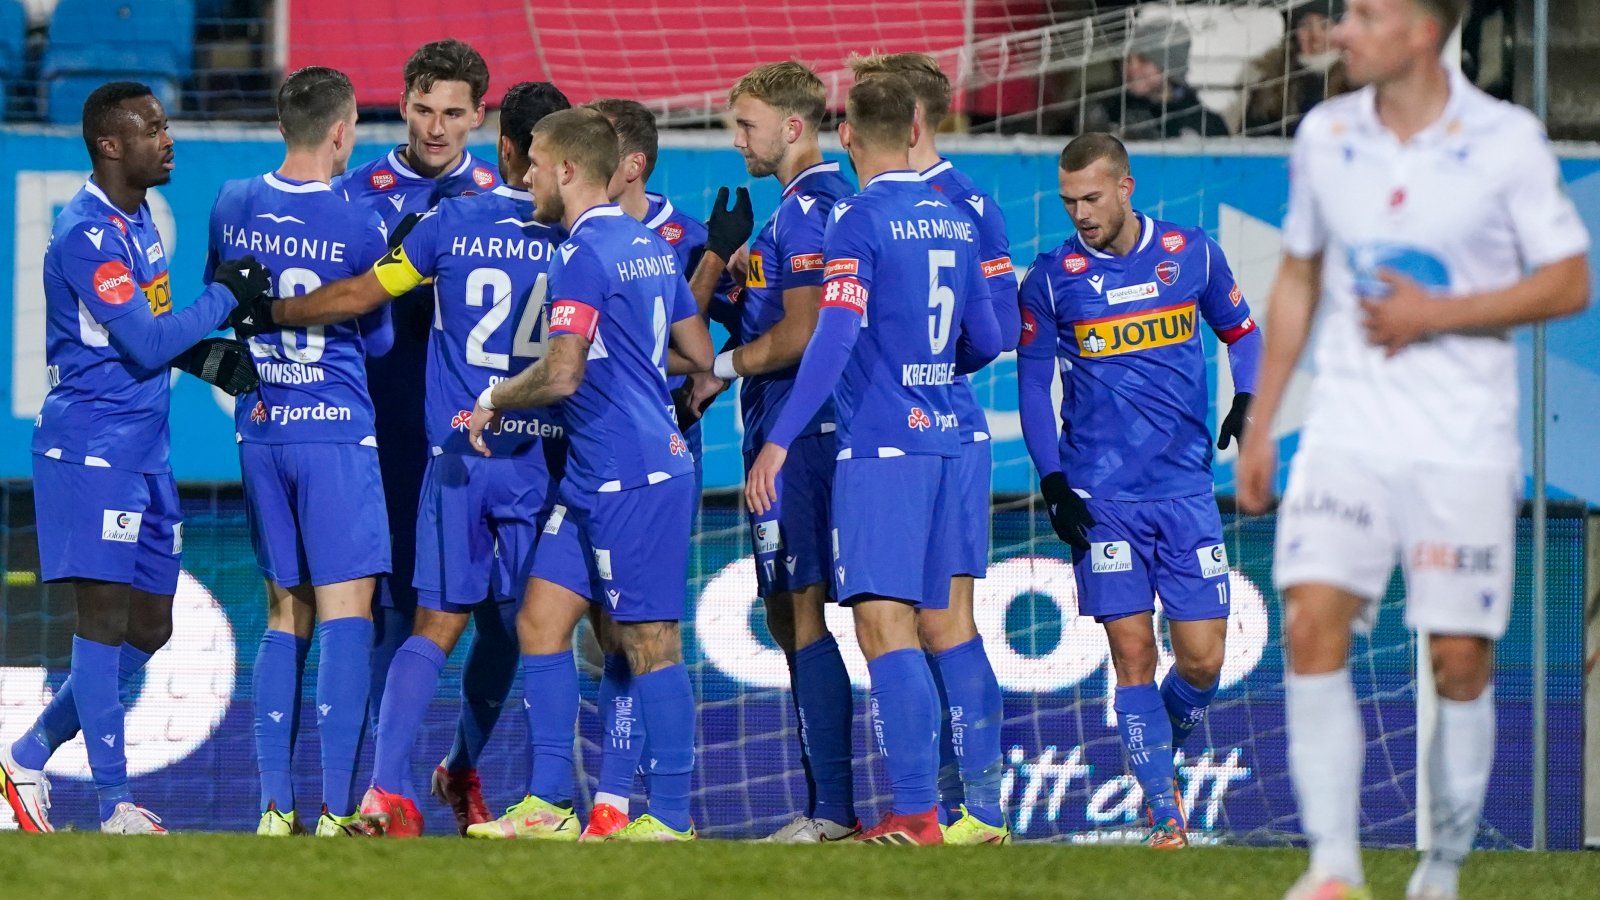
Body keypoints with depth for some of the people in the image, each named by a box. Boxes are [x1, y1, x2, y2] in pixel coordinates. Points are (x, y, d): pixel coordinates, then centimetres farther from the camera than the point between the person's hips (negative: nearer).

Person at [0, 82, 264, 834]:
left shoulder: (137, 221, 14)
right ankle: (116, 808, -7)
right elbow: (145, 342, -21)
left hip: (143, 454, 10)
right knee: (105, 620, -8)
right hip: (93, 448, -10)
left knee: (148, 630, 11)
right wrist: (226, 295, -12)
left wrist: (205, 356, 7)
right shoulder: (87, 235, -16)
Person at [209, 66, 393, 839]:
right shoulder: (359, 227, -12)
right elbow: (379, 340, -1)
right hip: (337, 432, -5)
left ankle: (275, 806, 8)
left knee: (285, 618, 12)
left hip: (259, 432, 5)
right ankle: (336, 812, -10)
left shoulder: (232, 207, 2)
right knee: (345, 614, -4)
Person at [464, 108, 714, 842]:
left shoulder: (585, 255, -15)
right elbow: (699, 356, 20)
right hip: (594, 476, 10)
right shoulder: (648, 246, 14)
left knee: (649, 642, -4)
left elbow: (560, 376, -21)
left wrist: (493, 400, -3)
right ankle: (548, 805, 9)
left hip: (630, 477, -10)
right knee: (540, 620, 8)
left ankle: (670, 820, 0)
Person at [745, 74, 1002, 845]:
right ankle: (921, 803, 12)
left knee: (884, 623, -12)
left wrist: (778, 441, -17)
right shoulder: (954, 219, 13)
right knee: (913, 626, 12)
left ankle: (916, 814, -21)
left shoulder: (859, 219, -8)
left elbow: (834, 339, -17)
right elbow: (985, 343, 19)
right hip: (941, 437, 7)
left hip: (879, 447, -7)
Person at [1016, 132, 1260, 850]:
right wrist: (1052, 482, -4)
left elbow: (1241, 331, 18)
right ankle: (1163, 809, 3)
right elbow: (1032, 384, 5)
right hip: (1101, 497, -1)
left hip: (1186, 490, 1)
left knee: (1201, 660, -2)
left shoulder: (1192, 253, 4)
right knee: (1133, 654, -4)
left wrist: (1248, 399, -2)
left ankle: (1162, 752, 27)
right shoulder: (1052, 277, 0)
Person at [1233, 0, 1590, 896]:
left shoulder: (1509, 140, -6)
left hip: (1466, 443, -2)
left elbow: (1570, 283, -3)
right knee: (1313, 624, -15)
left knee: (1462, 660, -1)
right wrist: (1261, 422, 17)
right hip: (1348, 432, 2)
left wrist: (1437, 313, -14)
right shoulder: (1325, 136, 5)